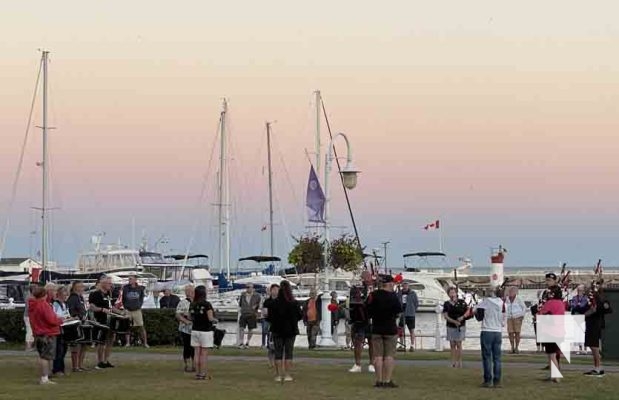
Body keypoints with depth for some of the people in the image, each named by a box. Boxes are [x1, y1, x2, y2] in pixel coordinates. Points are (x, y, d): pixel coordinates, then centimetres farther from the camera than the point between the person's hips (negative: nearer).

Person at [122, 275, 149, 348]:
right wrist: (125, 307, 2)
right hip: (128, 311, 0)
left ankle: (145, 343, 2)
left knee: (141, 327, -1)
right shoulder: (125, 288, -1)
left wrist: (139, 305, 4)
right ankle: (127, 343, 11)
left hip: (137, 310, 0)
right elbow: (123, 299, 8)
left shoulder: (140, 289, 1)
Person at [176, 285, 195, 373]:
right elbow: (178, 315, -13)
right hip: (186, 329, -5)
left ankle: (194, 365, 16)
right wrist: (186, 321, -24)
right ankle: (187, 365, 10)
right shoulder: (183, 303, -7)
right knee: (187, 348, 1)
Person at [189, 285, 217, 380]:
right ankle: (202, 374, 0)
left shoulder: (192, 305, 2)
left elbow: (190, 317, 9)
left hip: (195, 330, 5)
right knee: (204, 354, 0)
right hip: (205, 331, -5)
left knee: (197, 354, 8)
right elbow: (210, 318, -16)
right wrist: (215, 320, 4)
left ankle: (198, 373, 10)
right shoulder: (207, 304, -14)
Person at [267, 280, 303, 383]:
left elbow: (269, 318, -8)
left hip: (277, 331, 0)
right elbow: (300, 316, 0)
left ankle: (278, 375, 4)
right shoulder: (294, 303, -8)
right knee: (288, 353, 6)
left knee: (278, 353, 6)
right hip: (291, 331, 0)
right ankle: (287, 375, 3)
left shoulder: (274, 303, -11)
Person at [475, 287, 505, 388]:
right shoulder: (501, 303, 3)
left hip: (487, 332, -4)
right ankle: (497, 381, 7)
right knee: (497, 358, 7)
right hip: (498, 332, 4)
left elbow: (479, 317, -5)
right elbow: (503, 319, 10)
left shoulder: (484, 302, -9)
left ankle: (488, 380, -2)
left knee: (487, 357, 1)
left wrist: (476, 312, 13)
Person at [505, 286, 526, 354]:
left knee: (517, 333, -5)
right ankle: (512, 348, 2)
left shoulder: (518, 298, -2)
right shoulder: (507, 299, 8)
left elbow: (524, 307, 4)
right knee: (510, 333, -3)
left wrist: (522, 315, -3)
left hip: (517, 318, -3)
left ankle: (516, 348, 0)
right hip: (509, 318, 3)